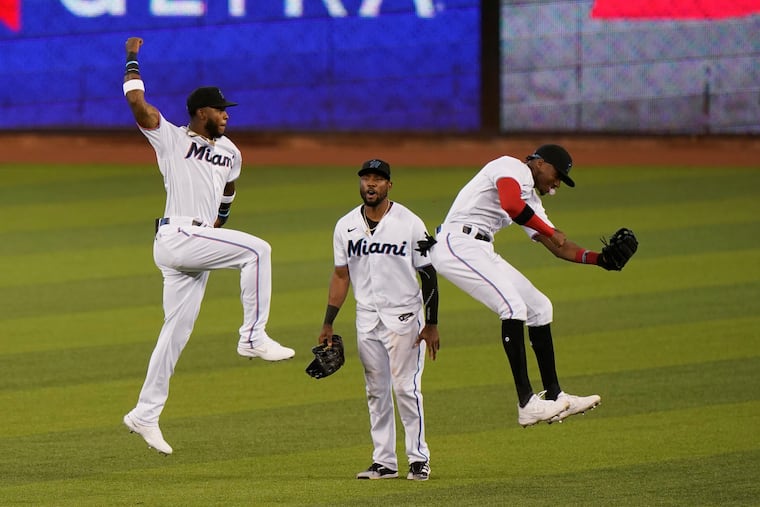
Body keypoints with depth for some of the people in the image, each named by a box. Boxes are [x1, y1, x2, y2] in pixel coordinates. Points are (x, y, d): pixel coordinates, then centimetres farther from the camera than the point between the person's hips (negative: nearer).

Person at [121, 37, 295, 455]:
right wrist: (132, 59, -5)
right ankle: (253, 336, -22)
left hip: (198, 246, 8)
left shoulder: (229, 153, 19)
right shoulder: (171, 139, -1)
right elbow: (137, 102, -13)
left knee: (177, 330, 7)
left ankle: (145, 414, 11)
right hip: (176, 238, -8)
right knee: (256, 250, -22)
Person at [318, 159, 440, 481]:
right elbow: (341, 276, 12)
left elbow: (428, 274, -3)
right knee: (376, 391, 7)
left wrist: (432, 324, -8)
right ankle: (384, 462, 12)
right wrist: (328, 324, 8)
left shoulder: (410, 224, -6)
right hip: (367, 318, 4)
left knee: (406, 387, -8)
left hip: (404, 317, -4)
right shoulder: (345, 227, 5)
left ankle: (419, 458, 1)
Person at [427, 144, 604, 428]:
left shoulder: (530, 199, 23)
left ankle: (554, 397, 16)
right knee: (513, 306, -23)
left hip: (481, 254, 11)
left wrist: (600, 259, 8)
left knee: (538, 307, 11)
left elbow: (558, 247, 22)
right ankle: (527, 404, -28)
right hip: (457, 244, -11)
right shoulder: (513, 168, -6)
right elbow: (510, 205, -28)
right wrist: (551, 232, -16)